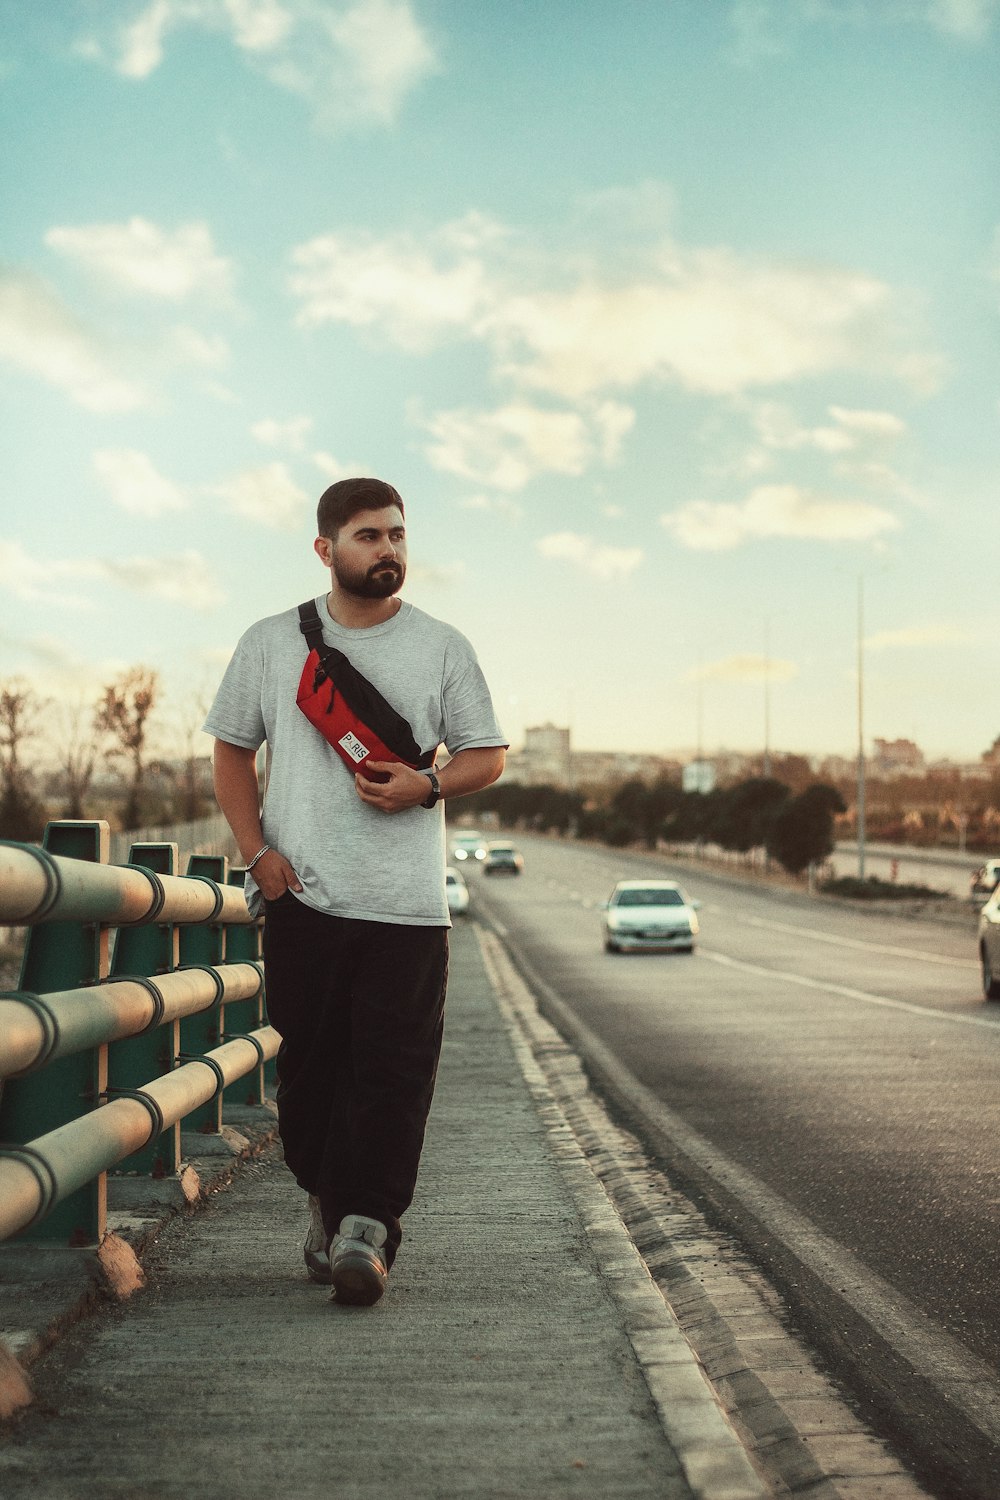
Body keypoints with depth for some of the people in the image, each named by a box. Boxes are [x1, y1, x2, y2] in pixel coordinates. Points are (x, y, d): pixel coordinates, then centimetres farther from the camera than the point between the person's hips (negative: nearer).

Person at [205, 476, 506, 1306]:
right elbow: (233, 749, 14)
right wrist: (258, 850, 0)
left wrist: (426, 785, -11)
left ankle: (366, 1227, -3)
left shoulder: (442, 647, 7)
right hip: (302, 895, 1)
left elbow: (488, 755, 10)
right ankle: (327, 1200, 22)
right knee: (310, 1064, 4)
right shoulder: (272, 642, 8)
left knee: (394, 1068, -7)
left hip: (407, 901, -1)